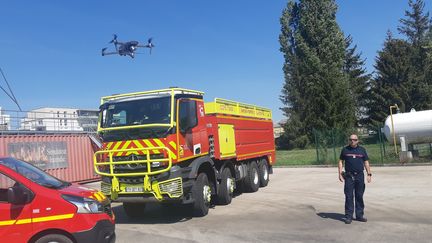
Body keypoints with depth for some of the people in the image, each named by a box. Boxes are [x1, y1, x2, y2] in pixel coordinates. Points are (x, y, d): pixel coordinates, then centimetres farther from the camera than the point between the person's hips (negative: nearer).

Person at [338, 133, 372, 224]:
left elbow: (366, 162, 11)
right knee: (349, 196, -2)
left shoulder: (362, 150, 9)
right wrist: (340, 174, -2)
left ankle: (359, 215, 18)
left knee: (359, 196, 8)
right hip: (349, 176, -2)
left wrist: (369, 174, 2)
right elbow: (340, 162, 7)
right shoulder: (345, 150, 5)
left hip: (360, 176, 2)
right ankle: (348, 216, 3)